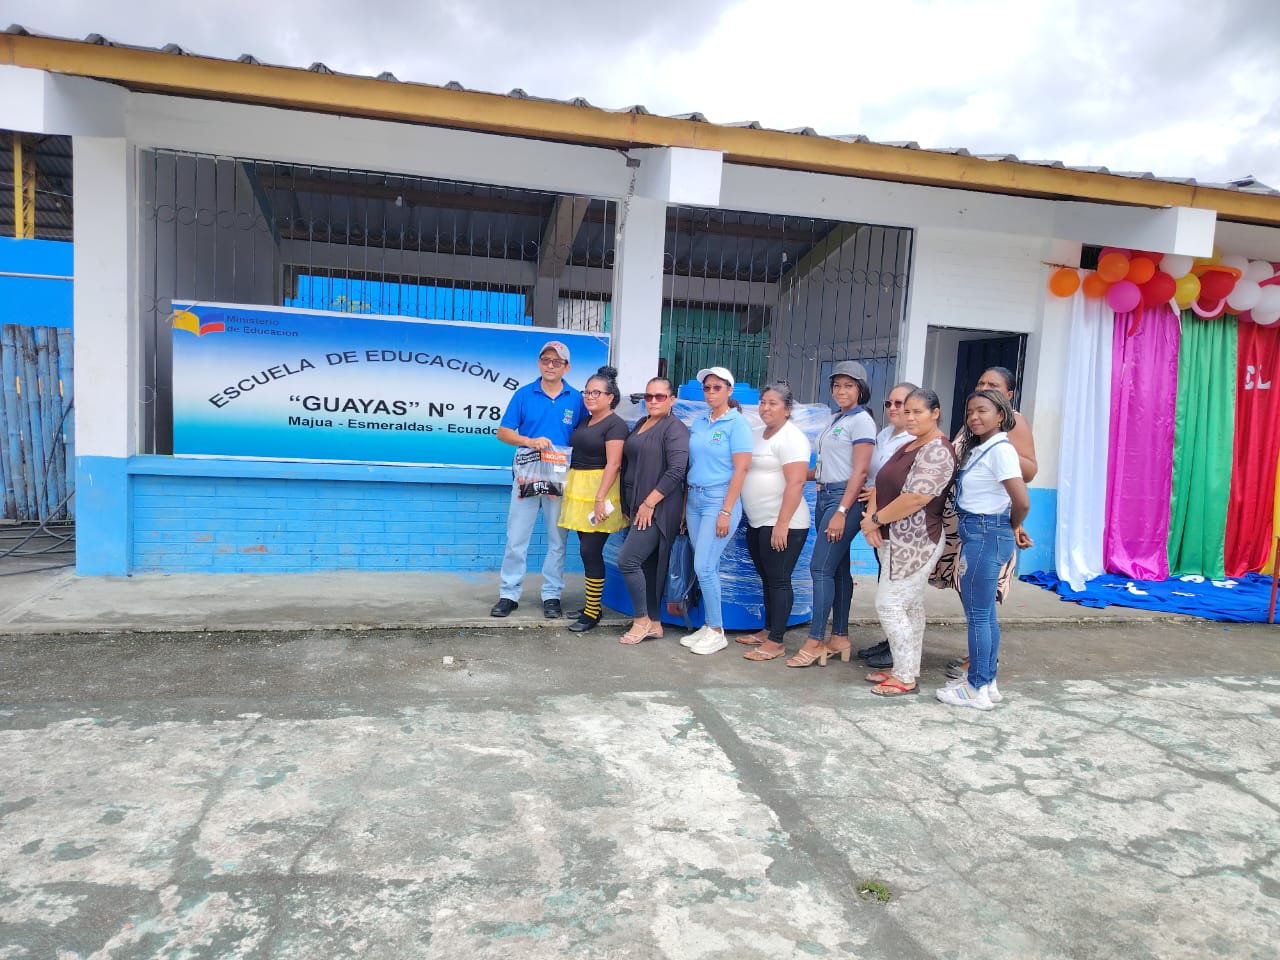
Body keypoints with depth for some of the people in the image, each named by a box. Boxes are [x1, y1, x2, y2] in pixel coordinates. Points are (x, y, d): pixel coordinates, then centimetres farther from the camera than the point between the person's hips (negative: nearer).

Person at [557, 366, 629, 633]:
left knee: (591, 551, -7)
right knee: (587, 550, 11)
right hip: (579, 491, 8)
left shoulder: (615, 424, -9)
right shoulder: (584, 422, 15)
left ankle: (592, 612, 2)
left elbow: (613, 463, -17)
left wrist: (600, 498, -24)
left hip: (598, 490, -8)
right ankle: (591, 603, 21)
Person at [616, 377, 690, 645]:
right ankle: (654, 624, 19)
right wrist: (631, 506, 14)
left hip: (658, 509, -8)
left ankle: (642, 620, 3)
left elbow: (676, 471, -19)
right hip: (639, 508, 8)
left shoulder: (674, 428, -9)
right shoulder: (641, 424, 15)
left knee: (627, 560, -12)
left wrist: (649, 503, -19)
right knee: (647, 565, 11)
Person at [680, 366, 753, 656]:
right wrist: (684, 505, 10)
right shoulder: (699, 422, 11)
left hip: (719, 500, -6)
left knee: (704, 567, -9)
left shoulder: (737, 423, -7)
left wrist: (726, 512, -16)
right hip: (695, 499, 6)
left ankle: (717, 632, 4)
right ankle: (708, 626, 18)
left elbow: (741, 469, -12)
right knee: (707, 567, 9)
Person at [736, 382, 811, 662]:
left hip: (781, 524, -9)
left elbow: (795, 483, -21)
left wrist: (782, 524, -25)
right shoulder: (761, 435, 15)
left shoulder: (791, 437, -13)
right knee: (767, 579, 15)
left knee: (778, 581, -3)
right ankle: (767, 630, 25)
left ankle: (776, 642, 2)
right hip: (757, 523, 9)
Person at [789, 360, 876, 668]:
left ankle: (815, 642, -3)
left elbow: (860, 471, -15)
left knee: (821, 568, -9)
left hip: (845, 499, -8)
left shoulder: (861, 421, -9)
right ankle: (840, 638, 18)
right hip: (825, 496, 8)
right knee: (837, 569, 11)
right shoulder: (836, 420, 15)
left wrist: (841, 512, -20)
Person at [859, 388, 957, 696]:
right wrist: (870, 518, -6)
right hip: (897, 540, 10)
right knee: (909, 606, 14)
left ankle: (905, 678, 1)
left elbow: (916, 499, -24)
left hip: (915, 541, -10)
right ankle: (906, 669, 23)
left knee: (889, 604, -8)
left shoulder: (937, 451, -15)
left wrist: (876, 519, -14)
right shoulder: (908, 446, 15)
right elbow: (882, 485, 12)